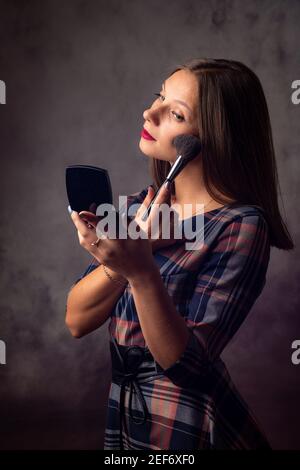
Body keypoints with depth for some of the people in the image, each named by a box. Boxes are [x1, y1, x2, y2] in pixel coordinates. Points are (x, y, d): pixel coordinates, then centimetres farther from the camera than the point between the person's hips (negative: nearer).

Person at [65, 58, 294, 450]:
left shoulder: (240, 227, -20)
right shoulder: (139, 206, -3)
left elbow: (186, 363, -23)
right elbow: (76, 321, -8)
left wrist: (142, 273, -36)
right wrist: (123, 257, -23)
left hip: (186, 430, -5)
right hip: (123, 414, 5)